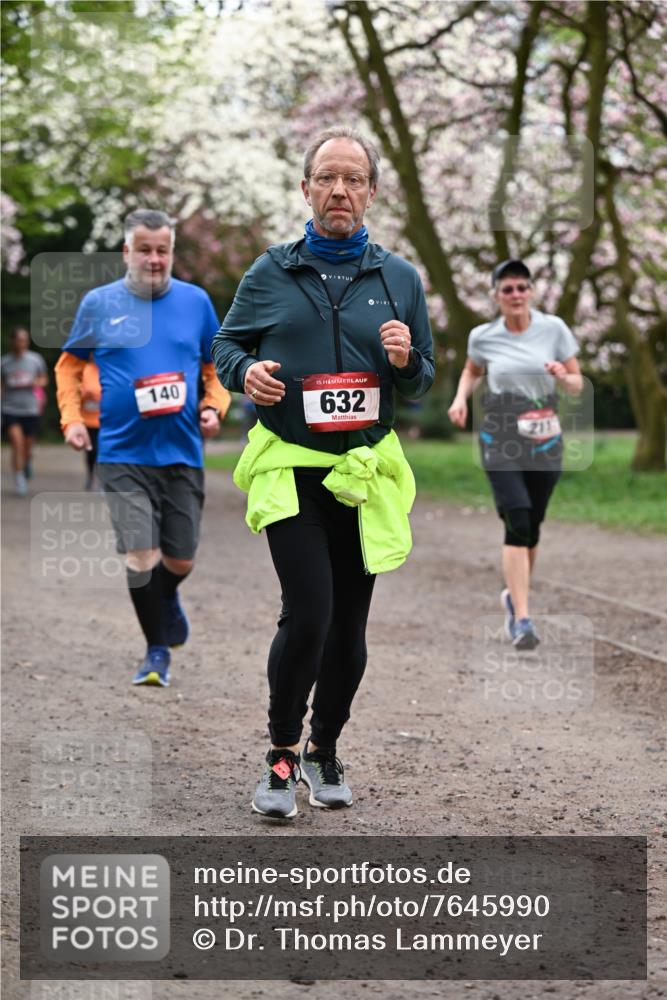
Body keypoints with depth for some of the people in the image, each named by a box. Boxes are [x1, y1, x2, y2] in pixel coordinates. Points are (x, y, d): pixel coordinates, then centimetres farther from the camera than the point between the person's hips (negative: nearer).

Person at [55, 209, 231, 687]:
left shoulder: (196, 301, 4)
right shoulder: (98, 303, 1)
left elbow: (216, 366, 14)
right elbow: (70, 364, 12)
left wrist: (214, 407, -4)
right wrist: (72, 418, -1)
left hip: (182, 454, 2)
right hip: (123, 454, -2)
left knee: (180, 560, 10)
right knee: (141, 557, -12)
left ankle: (167, 597, 46)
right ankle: (157, 651, 7)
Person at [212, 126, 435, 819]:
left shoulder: (398, 278, 7)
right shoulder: (270, 273, 4)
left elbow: (422, 384, 13)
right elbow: (225, 345, 14)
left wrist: (405, 361, -11)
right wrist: (246, 372, -9)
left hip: (366, 472, 2)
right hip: (289, 470, -2)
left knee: (349, 625, 8)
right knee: (308, 613, -15)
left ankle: (323, 750, 28)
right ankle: (281, 754, 2)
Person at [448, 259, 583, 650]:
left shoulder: (553, 328, -2)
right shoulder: (483, 337, 0)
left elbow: (577, 384, 4)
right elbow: (472, 371, 22)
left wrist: (562, 376, -18)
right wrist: (461, 398, 3)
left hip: (544, 440, 2)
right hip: (501, 440, -2)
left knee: (532, 528, 11)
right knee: (518, 524, -17)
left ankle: (515, 596, 38)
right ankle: (522, 620, -18)